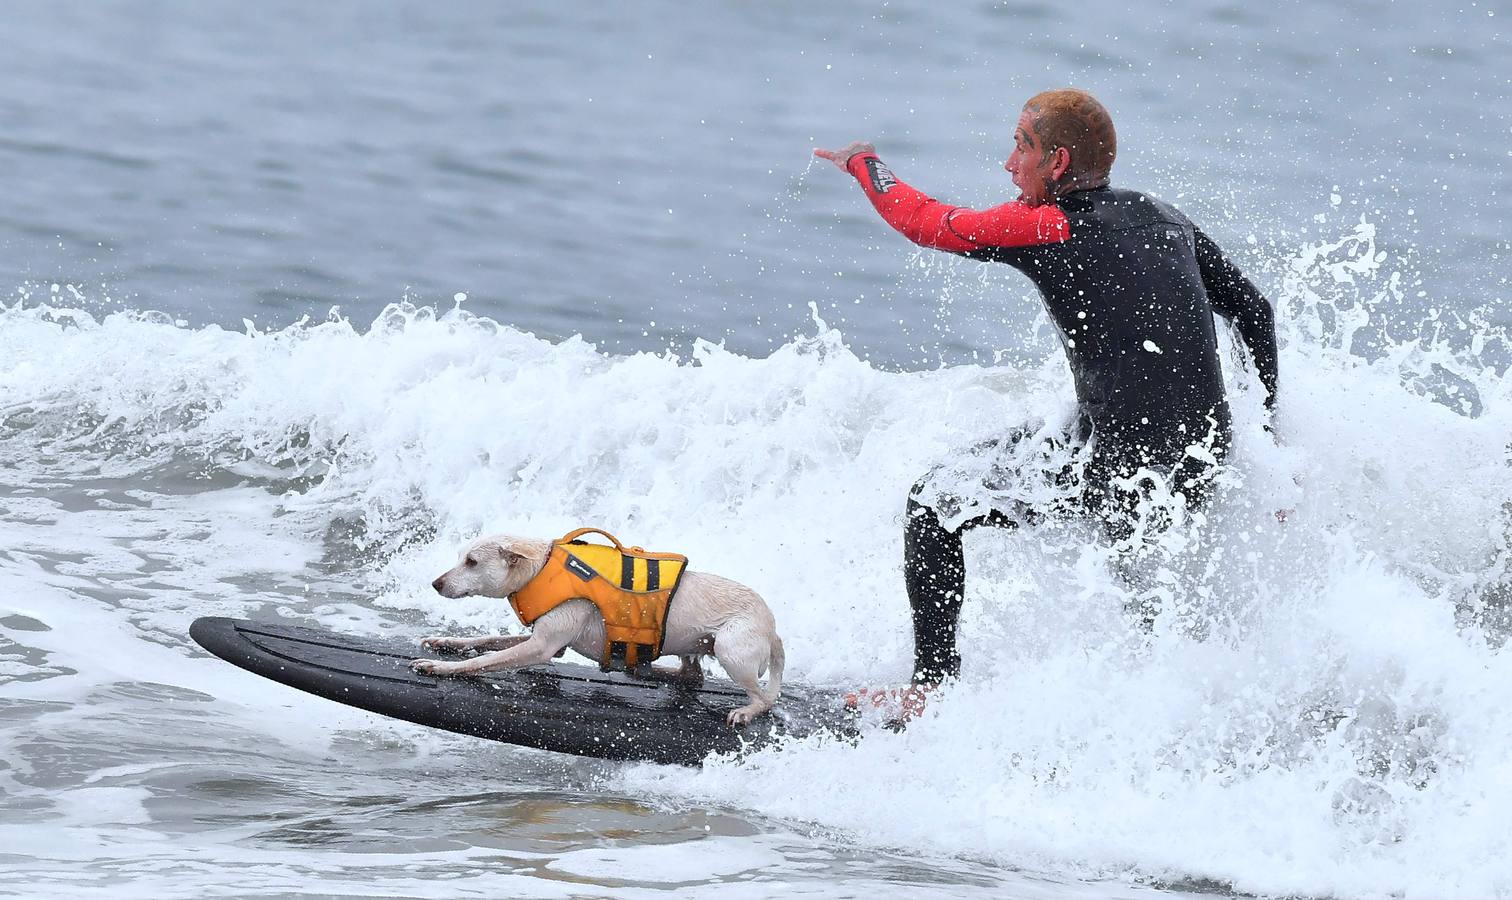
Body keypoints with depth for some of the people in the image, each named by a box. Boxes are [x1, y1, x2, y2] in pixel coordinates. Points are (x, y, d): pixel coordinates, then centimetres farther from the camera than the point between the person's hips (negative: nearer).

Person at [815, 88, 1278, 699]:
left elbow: (927, 222, 2)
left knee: (933, 506, 8)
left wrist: (863, 163, 20)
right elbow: (1254, 311, 14)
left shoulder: (1049, 228, -8)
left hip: (1118, 467, -7)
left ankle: (932, 688, 9)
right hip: (1202, 467, 7)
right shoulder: (1166, 219, 11)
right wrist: (1265, 431, 21)